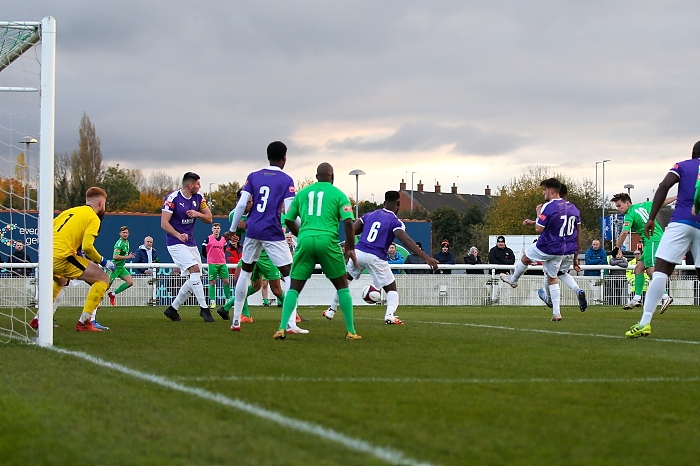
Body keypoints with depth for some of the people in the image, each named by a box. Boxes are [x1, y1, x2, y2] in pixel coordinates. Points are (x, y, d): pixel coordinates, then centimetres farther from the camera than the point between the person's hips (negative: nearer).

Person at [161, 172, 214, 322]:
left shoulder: (198, 198, 6)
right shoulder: (173, 198, -13)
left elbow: (209, 218, 10)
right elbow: (164, 223, -15)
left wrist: (198, 214, -11)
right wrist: (178, 235, -29)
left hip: (191, 242, 8)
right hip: (175, 243, -8)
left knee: (195, 278, 5)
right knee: (195, 269, -22)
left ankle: (173, 309, 16)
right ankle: (204, 308, -19)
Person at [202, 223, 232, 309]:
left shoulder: (223, 239, 7)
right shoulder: (208, 239, -4)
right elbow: (203, 252, 1)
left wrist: (222, 258, 13)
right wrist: (210, 258, 9)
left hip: (222, 264, 4)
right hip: (212, 264, -4)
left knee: (226, 281, 2)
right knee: (212, 282, -2)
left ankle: (228, 300, 13)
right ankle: (212, 302, 0)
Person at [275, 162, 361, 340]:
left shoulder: (302, 193, 16)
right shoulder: (338, 194, 7)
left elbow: (288, 220, 16)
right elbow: (348, 222, -3)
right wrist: (351, 248, 4)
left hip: (305, 241, 2)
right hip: (327, 241, -2)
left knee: (294, 287, 9)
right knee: (342, 285, 12)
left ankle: (282, 328, -6)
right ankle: (351, 331, 11)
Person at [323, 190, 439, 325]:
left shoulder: (369, 215, 12)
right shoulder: (395, 222, -3)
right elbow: (407, 241, -17)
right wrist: (426, 258, -22)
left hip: (358, 253, 4)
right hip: (375, 258, -4)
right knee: (392, 289, 10)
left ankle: (331, 311, 31)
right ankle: (389, 315, -15)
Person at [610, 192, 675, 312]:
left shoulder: (629, 215, -5)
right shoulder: (643, 205, 17)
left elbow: (624, 232, -18)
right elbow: (662, 202, 24)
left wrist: (616, 248, -10)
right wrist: (677, 197, 36)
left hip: (652, 241, -10)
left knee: (651, 270, -21)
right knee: (638, 268, 9)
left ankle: (665, 297, -32)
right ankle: (637, 298, 5)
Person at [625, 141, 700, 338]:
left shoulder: (683, 166, 13)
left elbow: (664, 186, -3)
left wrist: (652, 218, -5)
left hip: (682, 222, -3)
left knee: (661, 270, -9)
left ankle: (645, 323, -20)